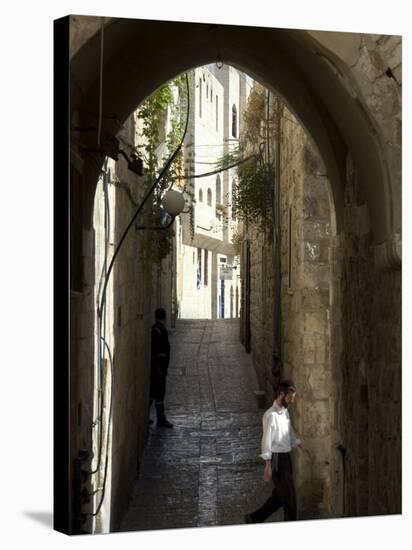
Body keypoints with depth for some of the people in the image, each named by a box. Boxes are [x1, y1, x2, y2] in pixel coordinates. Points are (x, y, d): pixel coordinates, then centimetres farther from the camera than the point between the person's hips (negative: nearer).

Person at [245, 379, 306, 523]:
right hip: (277, 459, -9)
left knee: (279, 495, 15)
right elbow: (267, 440, -19)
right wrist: (268, 466, -20)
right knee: (289, 496, -1)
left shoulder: (285, 412, 11)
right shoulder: (271, 415, -17)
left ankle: (253, 519, 26)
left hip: (286, 458, 9)